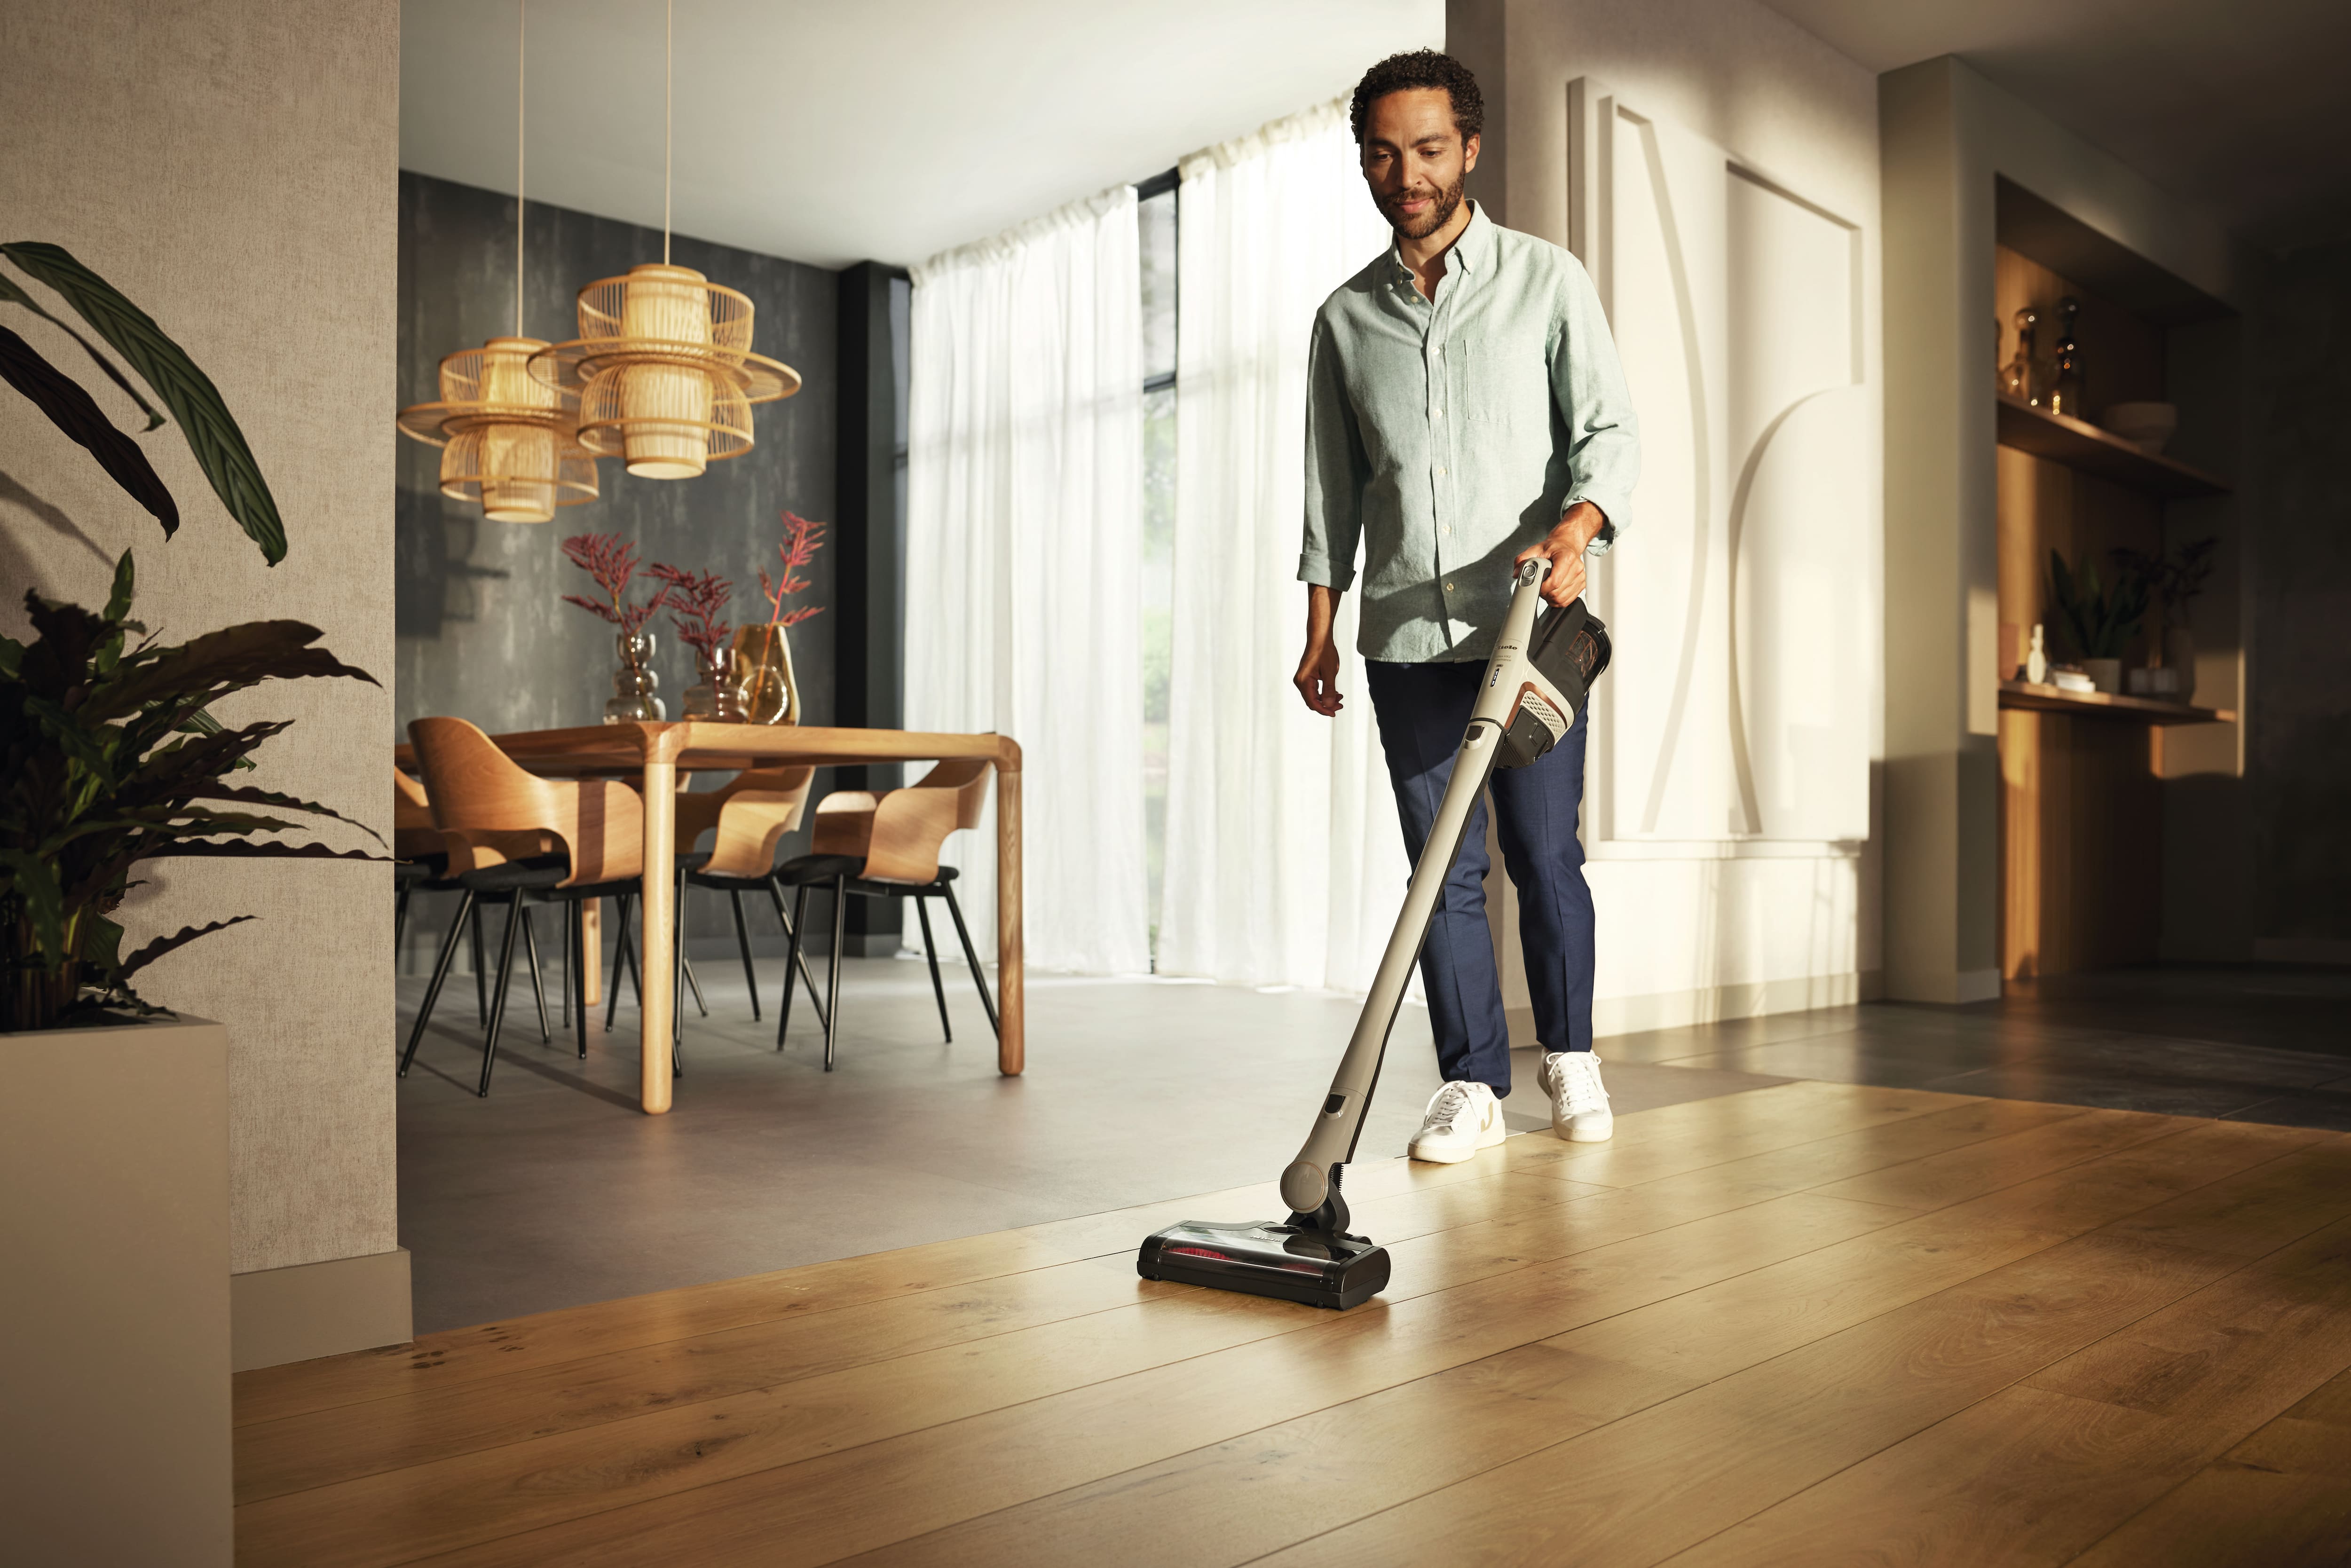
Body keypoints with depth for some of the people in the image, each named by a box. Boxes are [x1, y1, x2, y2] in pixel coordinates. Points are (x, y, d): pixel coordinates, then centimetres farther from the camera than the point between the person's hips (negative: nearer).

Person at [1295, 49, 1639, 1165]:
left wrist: (1578, 524, -22)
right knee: (1444, 871, 3)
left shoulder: (1547, 281, 5)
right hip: (1404, 636, 2)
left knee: (1544, 856, 2)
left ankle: (1569, 1054, 23)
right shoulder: (1346, 317, 13)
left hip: (1526, 624, -2)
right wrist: (1319, 627, 8)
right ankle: (1472, 1086, 11)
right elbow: (1331, 485, 14)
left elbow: (1609, 427, -1)